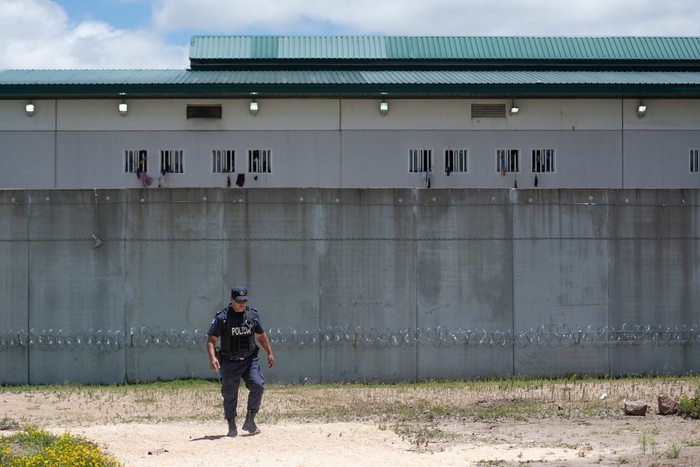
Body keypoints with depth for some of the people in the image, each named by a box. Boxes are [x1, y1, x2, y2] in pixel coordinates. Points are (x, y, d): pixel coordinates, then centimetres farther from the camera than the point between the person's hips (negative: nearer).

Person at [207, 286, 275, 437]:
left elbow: (261, 335, 17)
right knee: (230, 394, 1)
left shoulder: (253, 315, 5)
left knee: (258, 385, -16)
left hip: (250, 360, 2)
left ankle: (250, 421, -2)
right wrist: (212, 358, -24)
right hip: (229, 363, -2)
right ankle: (232, 426, 17)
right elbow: (211, 339, -9)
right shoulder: (222, 318, -8)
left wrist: (270, 353, 15)